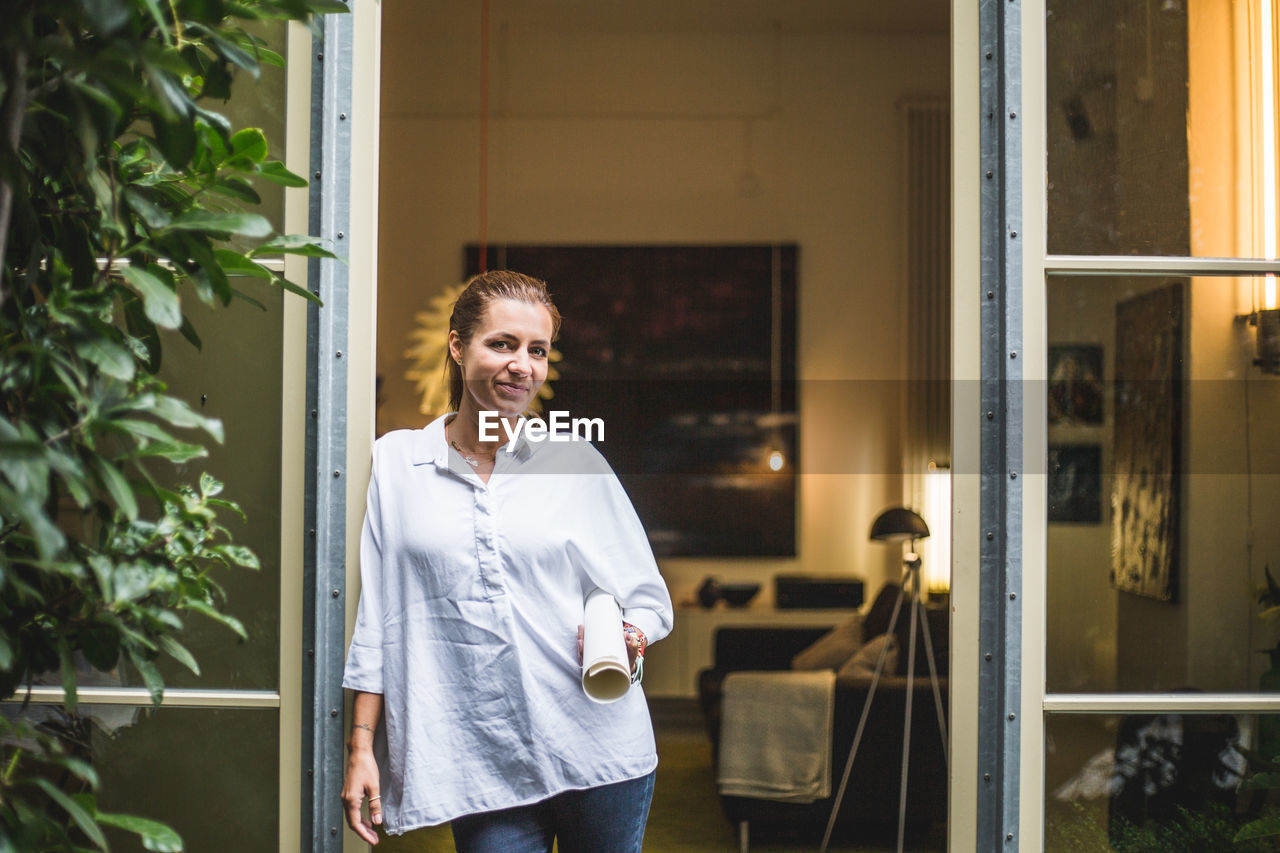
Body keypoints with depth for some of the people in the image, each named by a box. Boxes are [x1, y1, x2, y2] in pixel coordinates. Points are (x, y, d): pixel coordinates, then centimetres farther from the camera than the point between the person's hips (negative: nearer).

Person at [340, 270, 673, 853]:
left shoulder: (578, 462, 7)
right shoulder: (396, 461, 7)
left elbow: (648, 599, 11)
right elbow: (377, 618, 7)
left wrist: (628, 639, -11)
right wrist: (361, 749, 3)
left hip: (599, 754, 1)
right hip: (482, 772, -1)